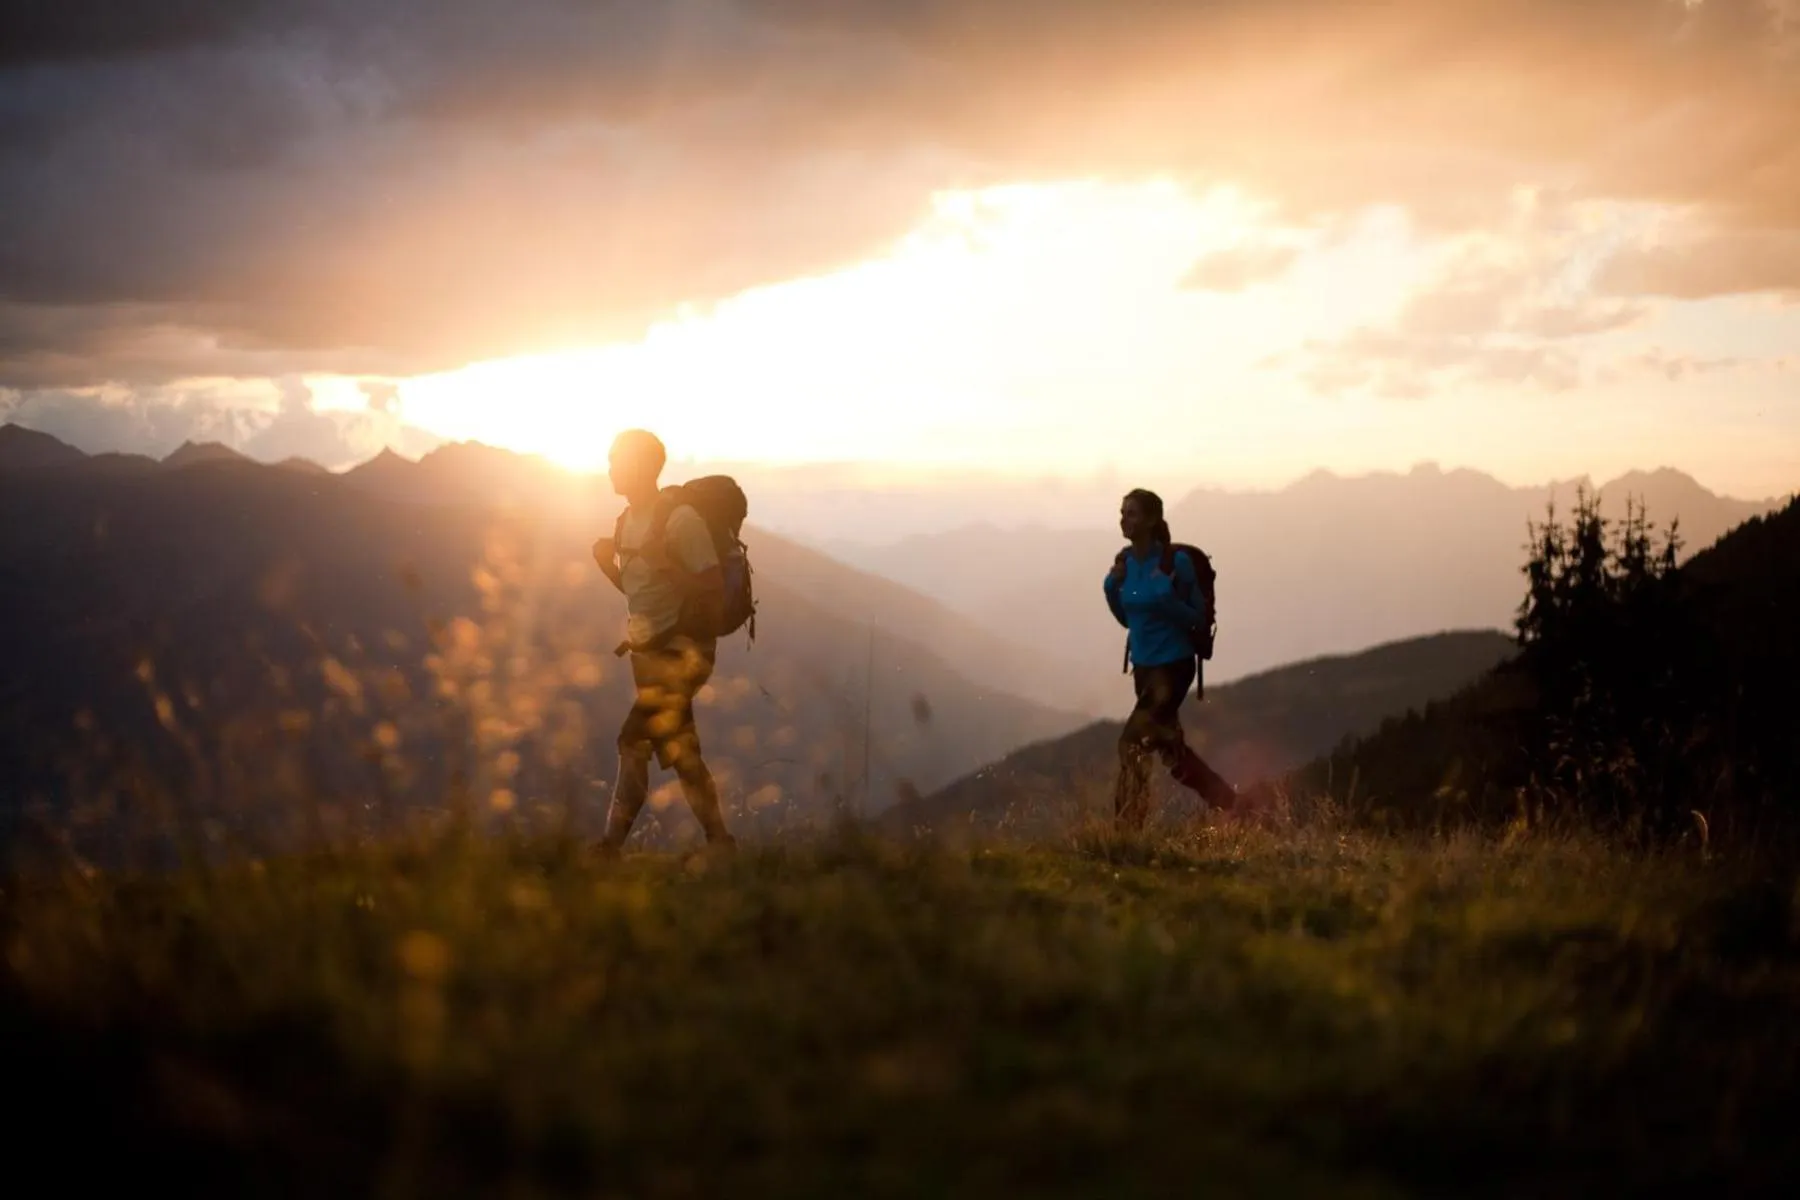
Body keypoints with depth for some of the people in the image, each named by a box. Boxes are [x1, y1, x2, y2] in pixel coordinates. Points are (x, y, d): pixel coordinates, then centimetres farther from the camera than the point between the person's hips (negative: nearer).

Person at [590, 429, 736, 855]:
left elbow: (715, 590, -18)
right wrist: (608, 564, 1)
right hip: (648, 651, 9)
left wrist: (665, 563, -24)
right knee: (679, 750, 9)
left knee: (634, 740, -15)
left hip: (682, 650, -9)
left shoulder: (680, 520, -16)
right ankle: (718, 841, 14)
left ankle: (613, 843, -11)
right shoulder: (629, 519, 9)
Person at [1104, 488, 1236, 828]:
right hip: (1143, 667, 8)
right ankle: (1229, 805, 34)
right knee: (1171, 748, 17)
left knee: (1133, 743, -14)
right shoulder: (1125, 562, 2)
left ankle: (1126, 829, -7)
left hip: (1173, 666, -8)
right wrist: (1112, 587, -3)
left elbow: (1195, 618, -12)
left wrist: (1167, 596, -28)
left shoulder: (1176, 562, -17)